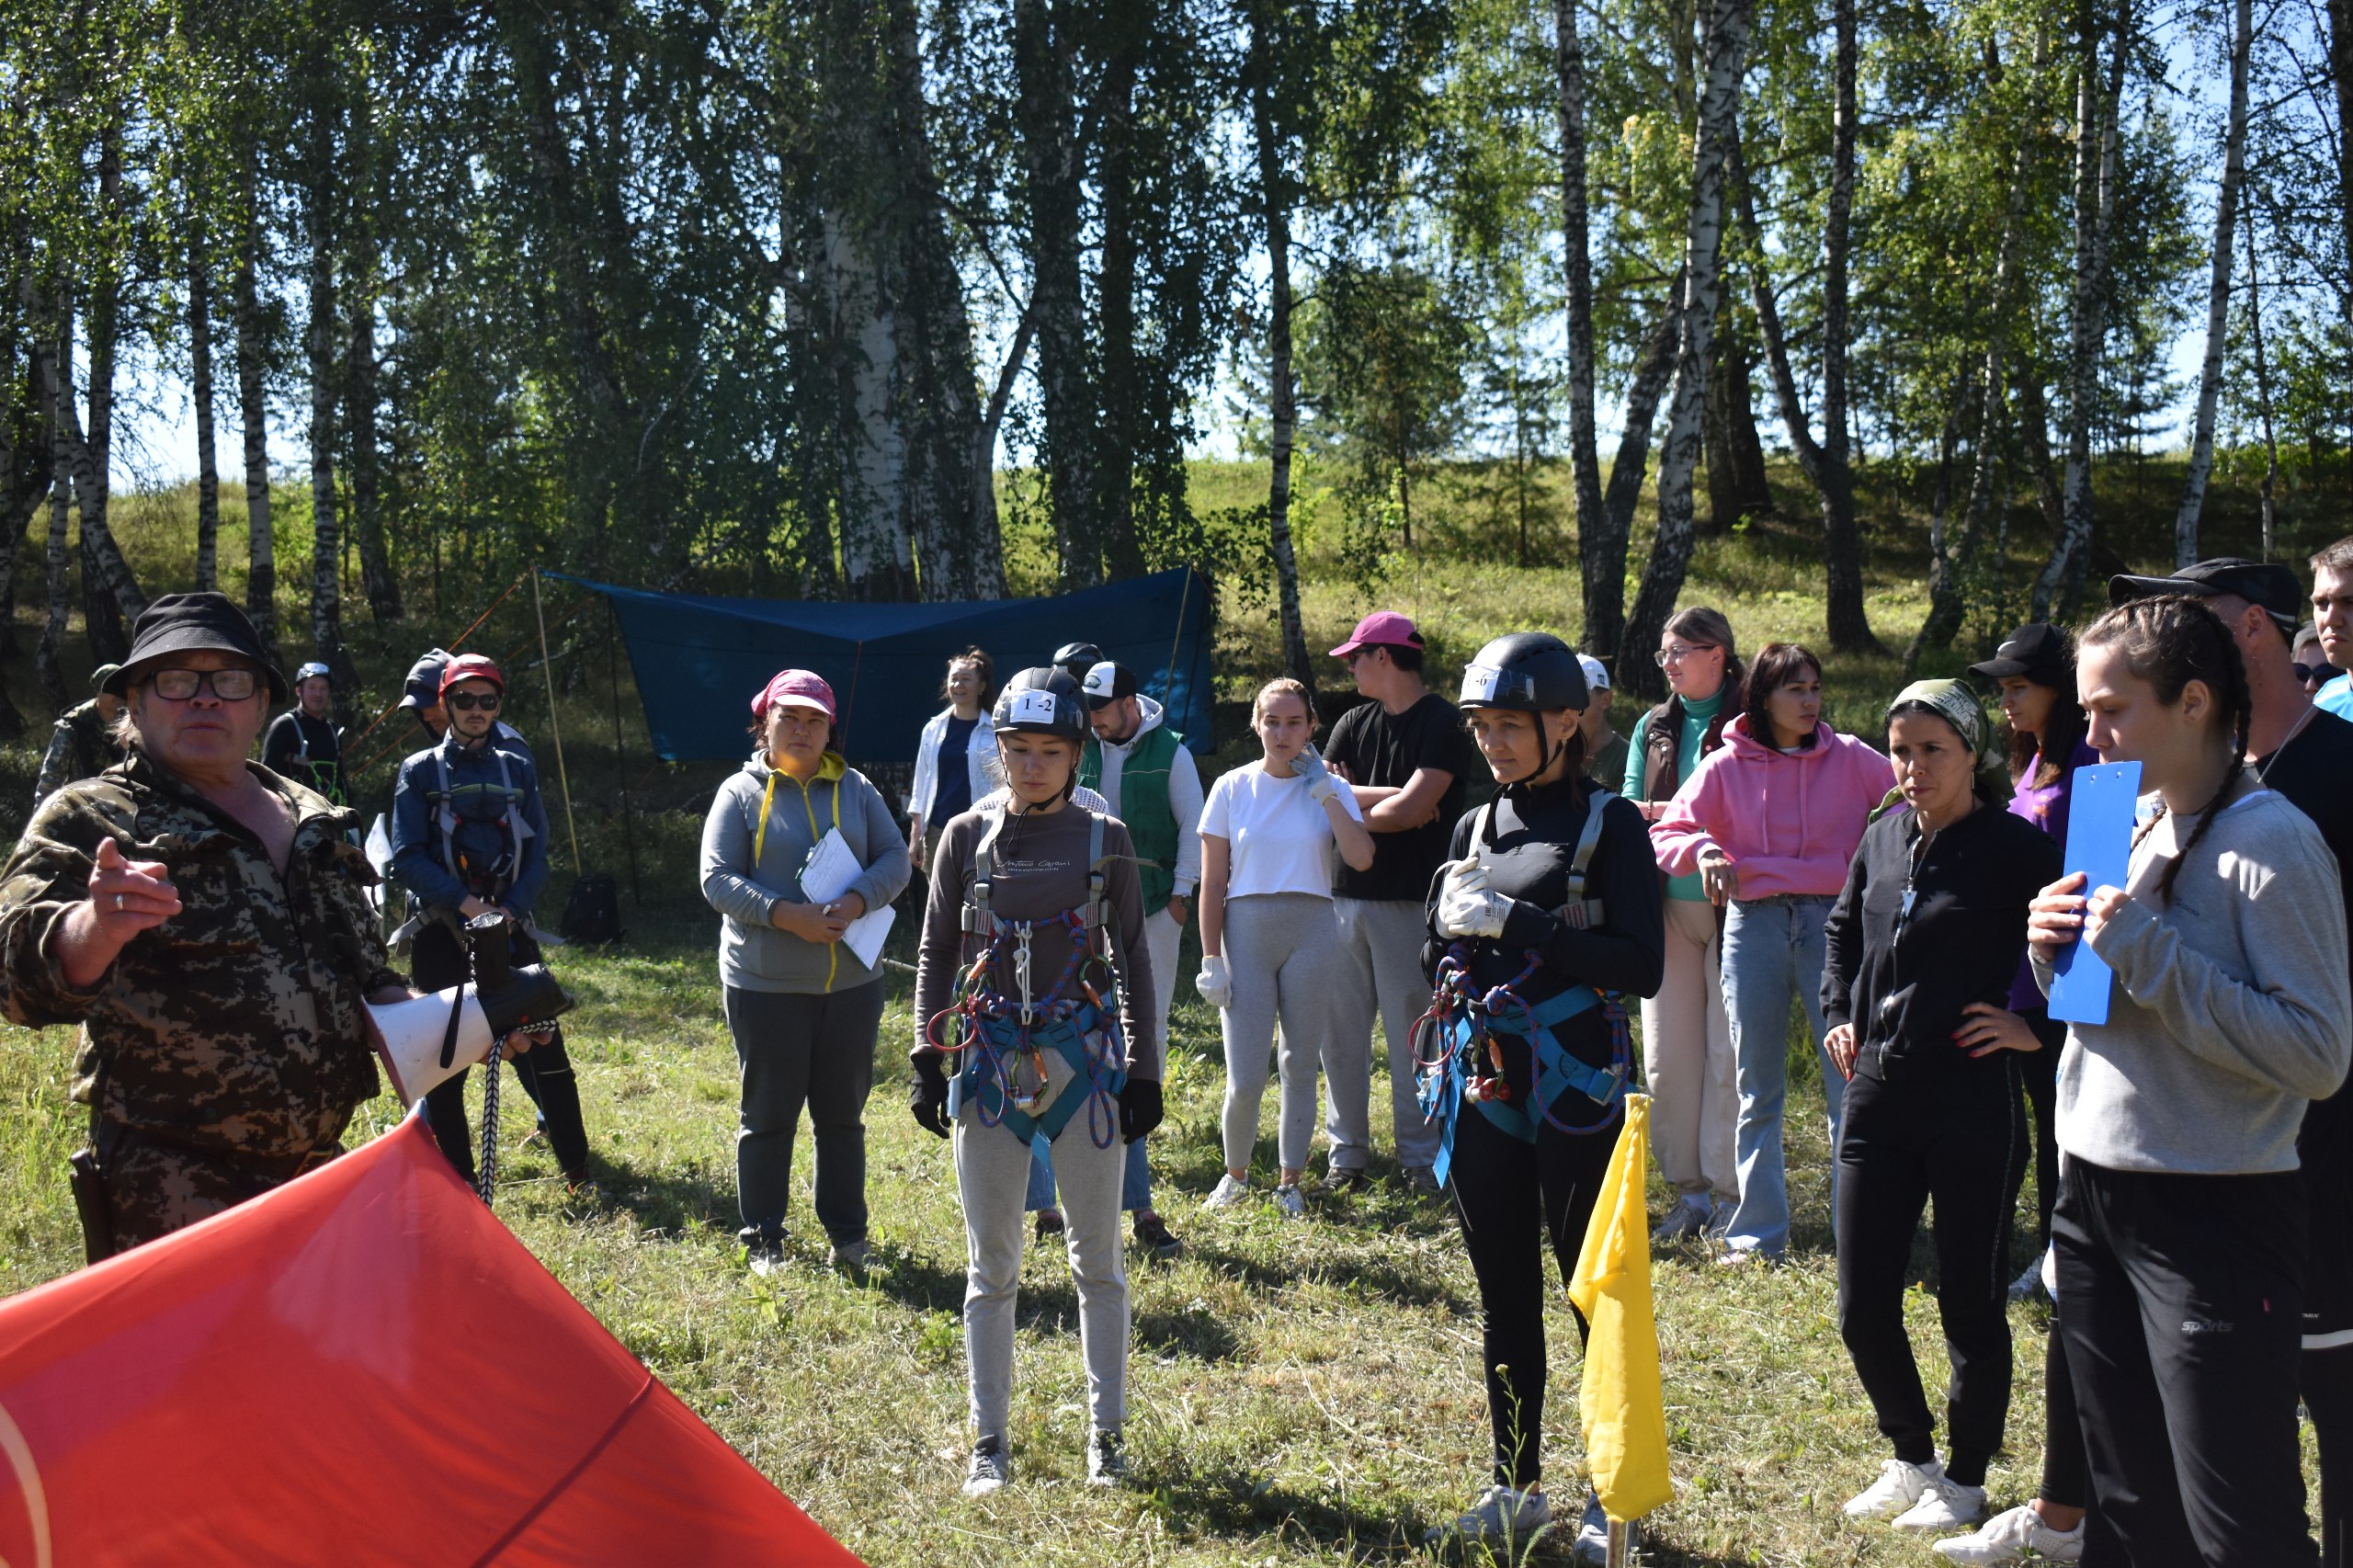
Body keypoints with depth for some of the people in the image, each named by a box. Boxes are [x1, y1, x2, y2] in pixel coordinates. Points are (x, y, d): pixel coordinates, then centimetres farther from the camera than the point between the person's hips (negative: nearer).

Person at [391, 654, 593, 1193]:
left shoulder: (519, 769, 12)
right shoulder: (420, 771, 5)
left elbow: (537, 854, 8)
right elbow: (408, 858, -4)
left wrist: (510, 909, -10)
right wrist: (466, 903, -17)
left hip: (509, 927, 2)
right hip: (442, 931, -2)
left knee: (544, 1045, -2)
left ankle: (577, 1168, 7)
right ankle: (457, 1183, 8)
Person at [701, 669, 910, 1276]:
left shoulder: (855, 789, 7)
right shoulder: (740, 793, -2)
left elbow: (895, 858, 3)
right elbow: (717, 879, -9)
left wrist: (857, 901, -17)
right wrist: (786, 914, -22)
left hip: (852, 980, 3)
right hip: (765, 985, -3)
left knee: (843, 1113, 11)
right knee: (768, 1114, 6)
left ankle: (847, 1231, 24)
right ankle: (762, 1238, 19)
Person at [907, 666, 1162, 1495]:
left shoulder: (1103, 839, 1)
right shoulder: (966, 837, 3)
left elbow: (1132, 958, 4)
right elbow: (936, 952, 7)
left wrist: (1143, 1069, 1)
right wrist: (927, 1061, 2)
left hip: (1084, 1059, -1)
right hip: (989, 1061, 1)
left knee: (1098, 1260, 7)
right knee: (991, 1265, 6)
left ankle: (1107, 1434, 19)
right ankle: (990, 1442, 16)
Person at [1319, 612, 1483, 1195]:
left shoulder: (1445, 725, -4)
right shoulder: (1355, 722, 15)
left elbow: (1411, 810, -15)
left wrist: (1349, 810, 0)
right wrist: (1385, 798, -8)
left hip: (1409, 903, -5)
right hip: (1343, 896, 5)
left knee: (1412, 1034, -1)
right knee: (1341, 1032, 6)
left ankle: (1420, 1157, 7)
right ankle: (1347, 1152, 14)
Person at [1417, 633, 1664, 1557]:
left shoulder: (1609, 824, -5)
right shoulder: (1475, 829, 11)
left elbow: (1642, 966, -15)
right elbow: (1435, 961, 18)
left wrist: (1518, 922, -19)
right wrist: (1454, 930, -4)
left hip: (1575, 1089, -5)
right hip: (1482, 1087, 6)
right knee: (1504, 1296, 13)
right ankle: (1515, 1487, 24)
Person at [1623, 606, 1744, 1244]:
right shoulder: (1653, 728, 14)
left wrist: (1670, 814, -15)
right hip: (1667, 904, 5)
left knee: (1730, 1052, -3)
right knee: (1667, 1053, 4)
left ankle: (1730, 1193, 5)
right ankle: (1689, 1191, 13)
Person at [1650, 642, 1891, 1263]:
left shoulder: (1850, 759, 2)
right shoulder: (1726, 767, 2)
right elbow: (1665, 834, 0)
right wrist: (1704, 849, -19)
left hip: (1833, 918, -1)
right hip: (1753, 924, 1)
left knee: (1850, 1080, -3)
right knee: (1757, 1089, 9)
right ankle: (1759, 1233, 18)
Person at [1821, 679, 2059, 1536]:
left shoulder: (2016, 848, -10)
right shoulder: (1883, 839, 8)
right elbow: (1843, 929, 25)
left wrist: (2036, 1026, -13)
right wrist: (1838, 1015, 14)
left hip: (1973, 1103, -5)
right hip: (1878, 1096, 6)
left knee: (1969, 1303, 7)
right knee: (1863, 1305, 8)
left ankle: (1964, 1476, 25)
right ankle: (1911, 1458, 30)